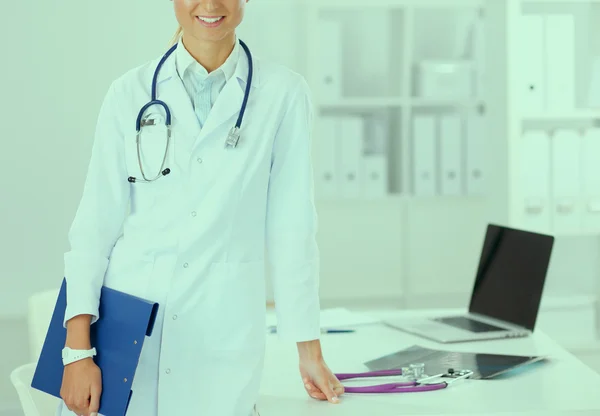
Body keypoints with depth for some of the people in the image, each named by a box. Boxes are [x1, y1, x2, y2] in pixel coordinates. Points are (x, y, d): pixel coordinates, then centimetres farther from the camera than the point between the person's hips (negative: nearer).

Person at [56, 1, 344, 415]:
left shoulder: (283, 93, 0)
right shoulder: (131, 92, 3)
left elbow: (291, 228, 3)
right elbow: (96, 222, 1)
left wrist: (310, 350, 5)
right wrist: (78, 351, -6)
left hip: (221, 332, -1)